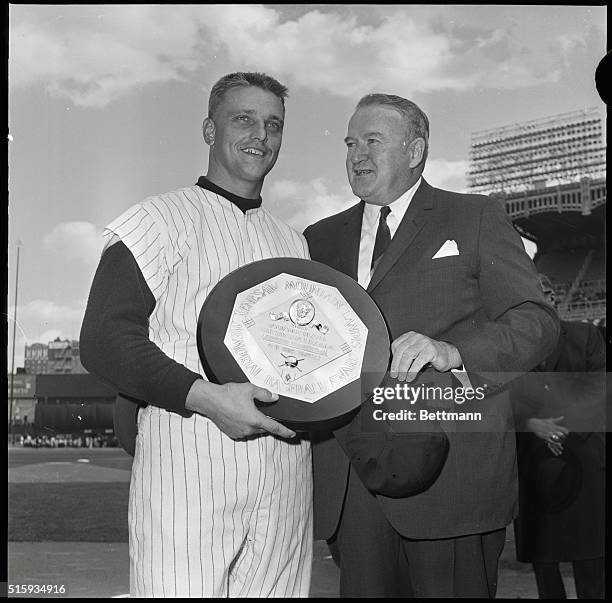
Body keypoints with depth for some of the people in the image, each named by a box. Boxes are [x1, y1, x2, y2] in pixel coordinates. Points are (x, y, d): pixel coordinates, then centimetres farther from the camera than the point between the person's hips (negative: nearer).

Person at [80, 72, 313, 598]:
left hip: (285, 473, 5)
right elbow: (103, 338, -8)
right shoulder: (160, 220, 2)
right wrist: (205, 397, -20)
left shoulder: (294, 243, 21)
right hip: (187, 467, -5)